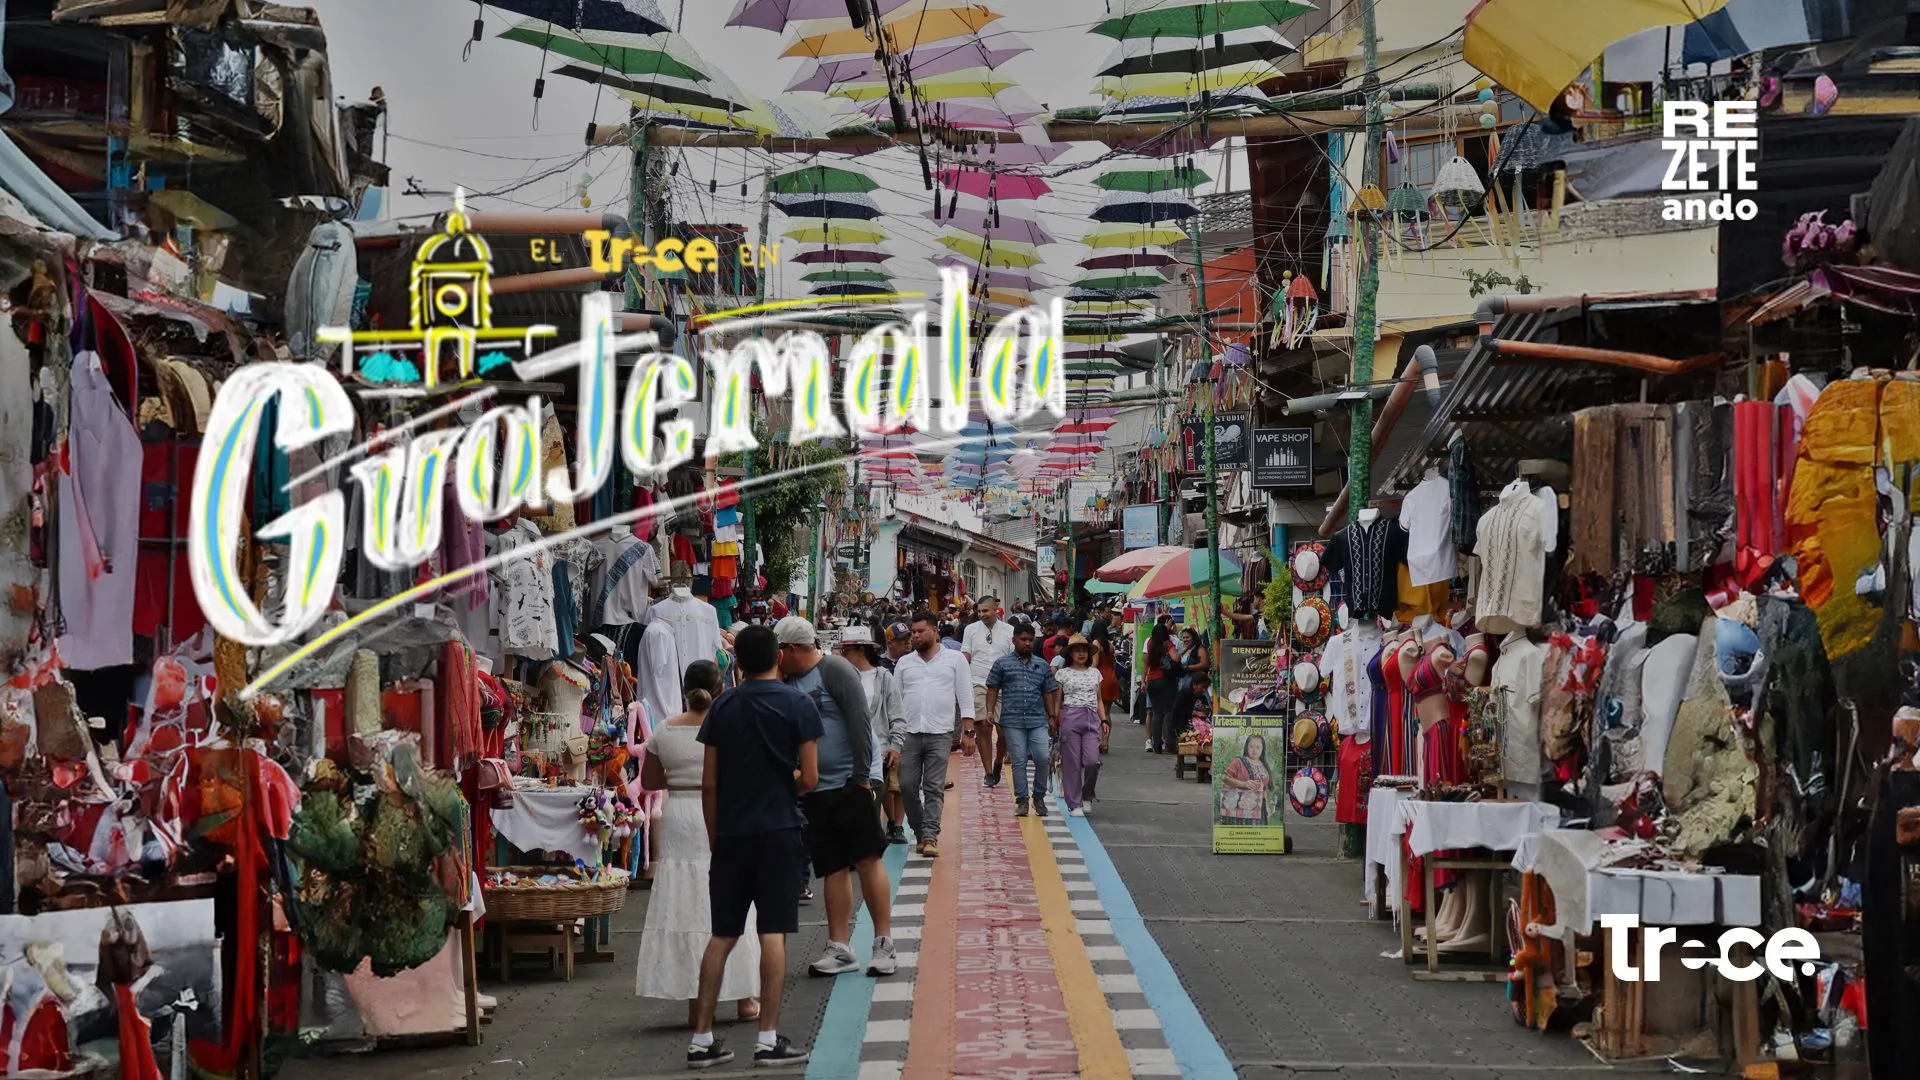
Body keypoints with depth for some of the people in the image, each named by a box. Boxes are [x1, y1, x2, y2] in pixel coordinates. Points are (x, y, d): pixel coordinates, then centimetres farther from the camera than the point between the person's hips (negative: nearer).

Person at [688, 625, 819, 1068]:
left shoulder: (722, 707, 5)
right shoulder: (797, 704, -4)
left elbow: (709, 784, 5)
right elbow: (809, 778, -7)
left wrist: (714, 835, 14)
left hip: (730, 832, 3)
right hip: (778, 831, -3)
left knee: (722, 935, 9)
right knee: (773, 933, -1)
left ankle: (702, 1038, 10)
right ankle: (769, 1038, -2)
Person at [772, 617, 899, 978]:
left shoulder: (834, 670, -9)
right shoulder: (789, 683, 13)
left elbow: (859, 722, -15)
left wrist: (862, 776, -19)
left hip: (849, 784, -7)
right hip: (813, 789, 7)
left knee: (867, 859, -5)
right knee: (833, 868, 8)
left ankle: (884, 944, 0)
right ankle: (839, 949, 11)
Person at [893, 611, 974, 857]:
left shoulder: (955, 659, 4)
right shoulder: (904, 663, 11)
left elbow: (965, 698, 3)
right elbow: (895, 700, 11)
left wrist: (967, 732, -4)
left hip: (940, 734, -3)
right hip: (909, 734, 3)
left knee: (934, 789, -4)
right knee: (907, 786, 1)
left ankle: (930, 837, -4)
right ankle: (920, 832, 18)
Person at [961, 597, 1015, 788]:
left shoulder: (1009, 631, 6)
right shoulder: (971, 630, 8)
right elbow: (965, 659, 9)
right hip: (978, 684, 0)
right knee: (983, 729, -2)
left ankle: (998, 763, 20)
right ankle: (988, 772, 6)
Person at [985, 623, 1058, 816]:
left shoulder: (1042, 665, 14)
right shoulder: (1002, 663, 6)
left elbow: (1048, 692, 17)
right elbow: (993, 689, 6)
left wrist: (1052, 717, 11)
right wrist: (990, 712, -4)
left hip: (1038, 721, 2)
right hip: (1013, 721, -2)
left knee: (1042, 758, -8)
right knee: (1019, 761, 0)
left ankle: (1039, 797, 10)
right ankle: (1021, 800, 8)